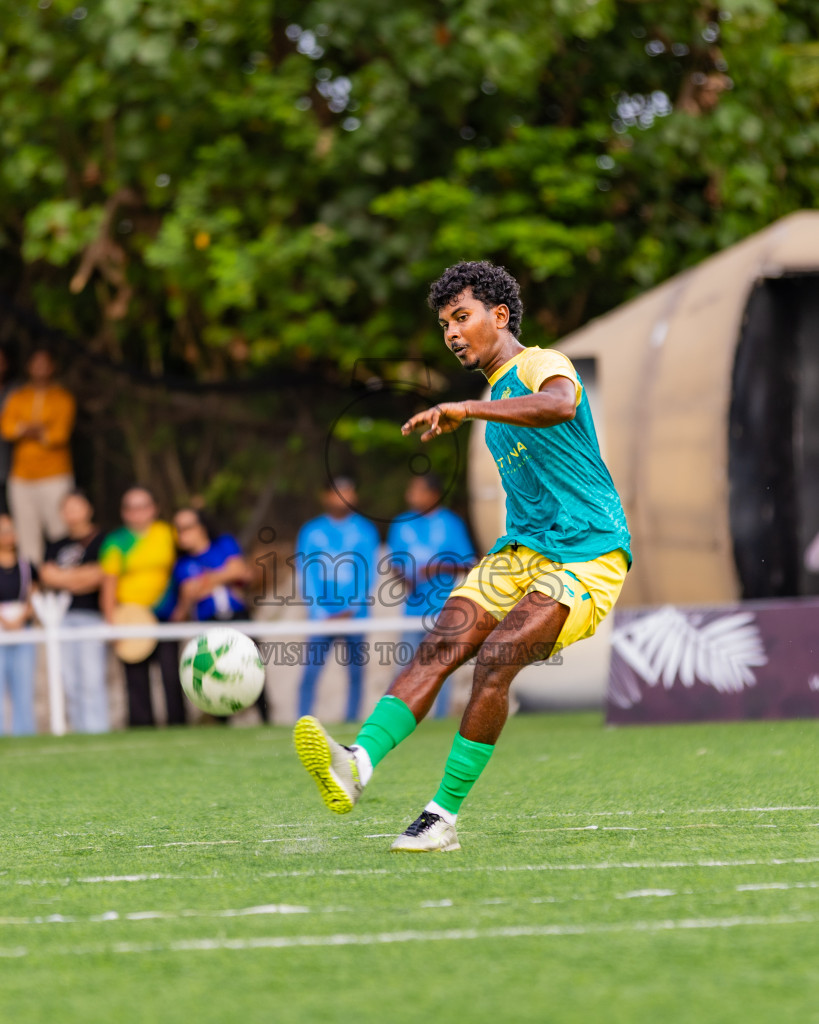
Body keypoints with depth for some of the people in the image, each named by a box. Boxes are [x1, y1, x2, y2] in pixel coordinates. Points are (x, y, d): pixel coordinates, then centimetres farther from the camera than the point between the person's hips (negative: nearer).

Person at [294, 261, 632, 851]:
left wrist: (464, 411, -37)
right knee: (442, 644, -16)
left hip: (587, 554, -8)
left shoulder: (541, 365, -6)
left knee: (494, 658, -25)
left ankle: (444, 816, -20)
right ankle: (357, 766, -35)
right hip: (522, 551, 8)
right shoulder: (498, 398, 22)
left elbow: (560, 405, -33)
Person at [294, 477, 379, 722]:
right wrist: (321, 615, -6)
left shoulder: (365, 531, 7)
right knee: (310, 672, -9)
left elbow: (368, 574, 4)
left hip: (354, 616, 1)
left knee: (356, 672, -2)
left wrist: (351, 610, -7)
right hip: (321, 616, -1)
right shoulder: (311, 532, 7)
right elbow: (305, 576, 3)